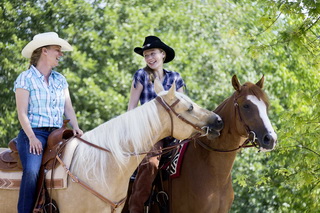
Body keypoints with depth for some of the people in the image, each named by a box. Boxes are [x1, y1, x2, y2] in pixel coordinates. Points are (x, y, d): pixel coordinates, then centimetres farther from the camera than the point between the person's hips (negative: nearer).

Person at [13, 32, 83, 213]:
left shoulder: (60, 80, 18)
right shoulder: (25, 78, 1)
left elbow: (68, 108, 15)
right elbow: (22, 113, -6)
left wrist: (76, 127, -4)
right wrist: (32, 137, -17)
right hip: (34, 132, -6)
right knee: (32, 170, -30)